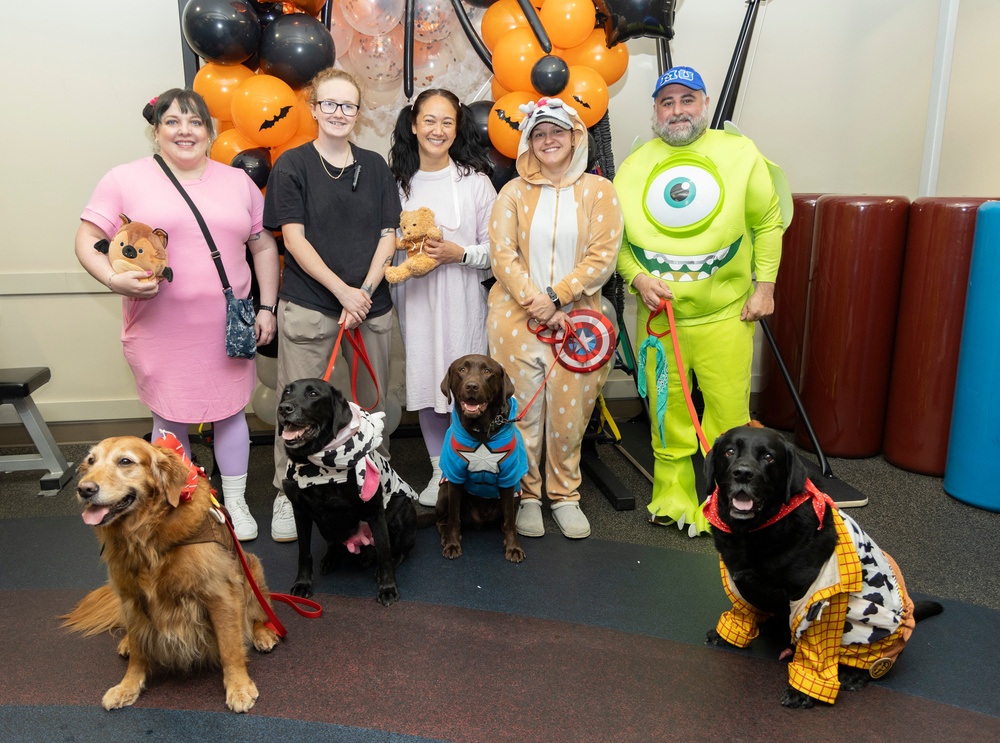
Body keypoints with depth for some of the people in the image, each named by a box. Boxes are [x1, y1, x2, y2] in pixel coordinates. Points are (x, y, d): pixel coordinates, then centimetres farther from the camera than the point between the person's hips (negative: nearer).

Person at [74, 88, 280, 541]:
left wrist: (267, 308, 6)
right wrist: (113, 279, -20)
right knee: (170, 420, 9)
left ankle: (235, 503, 29)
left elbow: (264, 246, 12)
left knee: (229, 414, 11)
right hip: (161, 331, -2)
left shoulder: (238, 181, 9)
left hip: (227, 328, 2)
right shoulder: (125, 180, 0)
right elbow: (87, 239, -1)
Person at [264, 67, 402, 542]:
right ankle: (287, 495, 15)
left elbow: (387, 236, 7)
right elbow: (294, 239, -5)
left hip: (370, 304, 3)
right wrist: (343, 291, -13)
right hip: (307, 304, -3)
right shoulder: (292, 165, 1)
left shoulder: (374, 166, 11)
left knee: (374, 399, 9)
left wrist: (366, 292, -7)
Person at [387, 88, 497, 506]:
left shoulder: (475, 180, -1)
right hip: (413, 297, 3)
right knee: (423, 382, 8)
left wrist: (461, 253, -15)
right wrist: (401, 246, -4)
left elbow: (497, 248, 0)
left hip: (461, 300, -3)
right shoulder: (397, 180, 7)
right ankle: (440, 470, 24)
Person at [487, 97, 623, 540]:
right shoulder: (515, 192, 8)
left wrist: (556, 298, -12)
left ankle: (565, 495, 19)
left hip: (575, 317, 0)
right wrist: (536, 304, -12)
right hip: (517, 317, 0)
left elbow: (602, 257, -3)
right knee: (523, 409, 2)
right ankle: (526, 496, 17)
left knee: (569, 409, 3)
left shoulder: (599, 191, 6)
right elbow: (502, 256, -1)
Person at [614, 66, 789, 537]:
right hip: (658, 316, 2)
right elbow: (614, 240, 9)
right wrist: (636, 278, -7)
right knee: (667, 419, 9)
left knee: (729, 417, 3)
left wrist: (765, 285, 1)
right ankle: (672, 502, 25)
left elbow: (767, 223, 6)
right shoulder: (633, 167, 6)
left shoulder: (740, 153, 2)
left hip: (726, 316, -1)